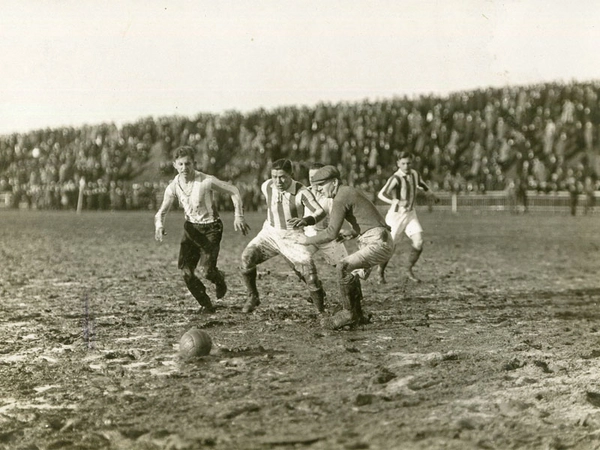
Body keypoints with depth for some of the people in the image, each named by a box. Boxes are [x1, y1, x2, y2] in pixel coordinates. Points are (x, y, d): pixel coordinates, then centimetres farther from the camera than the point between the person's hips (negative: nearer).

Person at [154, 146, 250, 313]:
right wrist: (159, 226, -20)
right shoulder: (173, 187, -8)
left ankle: (219, 280, 23)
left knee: (207, 270, -17)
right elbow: (161, 212, 2)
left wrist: (238, 216, -15)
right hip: (191, 228, 4)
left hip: (211, 228, -4)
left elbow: (233, 191, -9)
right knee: (186, 271, -7)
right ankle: (205, 305, 15)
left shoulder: (206, 181, -21)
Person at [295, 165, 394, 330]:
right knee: (351, 272, 20)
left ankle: (348, 313, -10)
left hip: (378, 243, -11)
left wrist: (308, 240, -5)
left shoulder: (340, 198, -11)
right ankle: (356, 316, 23)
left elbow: (331, 233, -18)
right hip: (379, 242, 11)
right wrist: (351, 233, 18)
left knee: (342, 267, -20)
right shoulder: (349, 192, 20)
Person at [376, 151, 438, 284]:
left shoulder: (414, 174, 3)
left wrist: (432, 195, 42)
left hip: (410, 214, 6)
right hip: (396, 215, -6)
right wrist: (397, 202, -47)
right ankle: (381, 274, 23)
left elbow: (421, 184, 26)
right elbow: (381, 194, -32)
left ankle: (409, 271, 9)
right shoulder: (396, 178, -19)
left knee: (418, 244, -9)